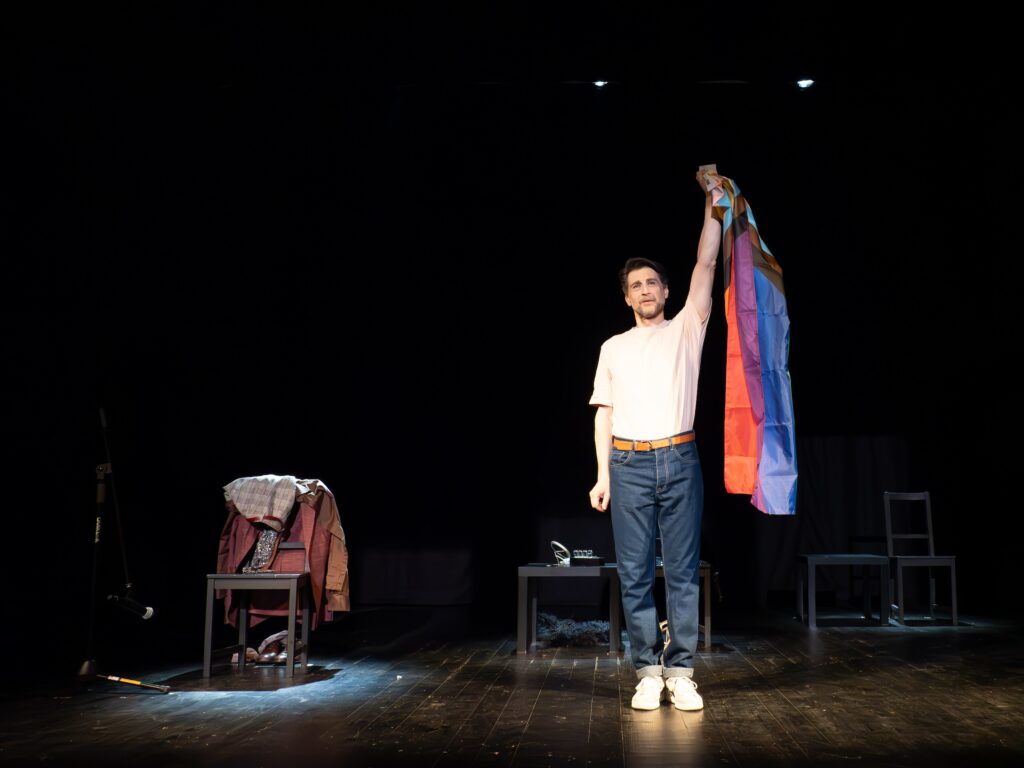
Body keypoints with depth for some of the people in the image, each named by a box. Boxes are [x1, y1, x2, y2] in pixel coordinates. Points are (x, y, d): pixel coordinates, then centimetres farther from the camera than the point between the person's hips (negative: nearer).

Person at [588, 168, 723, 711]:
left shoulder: (685, 330, 10)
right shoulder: (613, 347, 13)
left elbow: (706, 264, 3)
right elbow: (604, 413, 10)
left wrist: (712, 203, 0)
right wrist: (602, 474, 2)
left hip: (679, 461, -1)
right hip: (629, 465, 1)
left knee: (683, 572, 1)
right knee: (634, 575, 0)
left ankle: (680, 671, 7)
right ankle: (648, 671, 9)